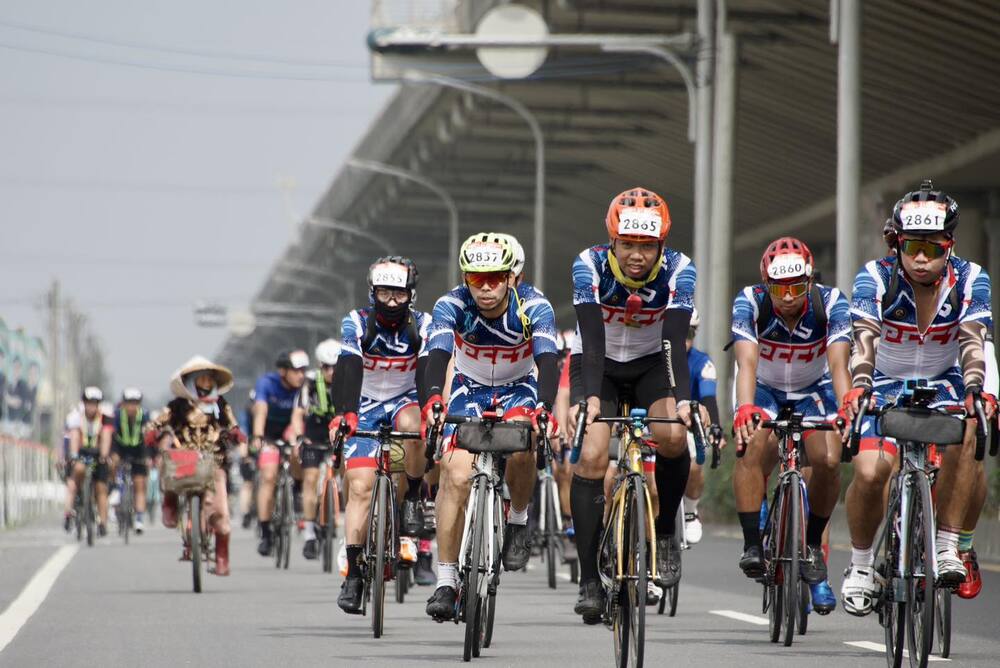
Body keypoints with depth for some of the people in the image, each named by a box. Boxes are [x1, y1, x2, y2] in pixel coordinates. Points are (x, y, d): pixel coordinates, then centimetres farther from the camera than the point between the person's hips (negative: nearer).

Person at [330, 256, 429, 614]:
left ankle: (413, 501, -15)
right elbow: (349, 370, -27)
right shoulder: (356, 323, -14)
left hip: (404, 400, 0)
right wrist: (346, 413, -43)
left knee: (413, 425, -37)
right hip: (366, 407, 0)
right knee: (360, 486, -14)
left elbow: (429, 371, -22)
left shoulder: (422, 325, -11)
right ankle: (353, 574, -13)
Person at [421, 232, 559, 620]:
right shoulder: (452, 306, -24)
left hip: (519, 389, -1)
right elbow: (438, 355, -38)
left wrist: (543, 406, -56)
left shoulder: (533, 306, -25)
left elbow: (547, 359, -36)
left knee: (521, 449, -33)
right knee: (456, 475, -18)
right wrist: (432, 398, -58)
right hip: (469, 390, 1)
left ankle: (518, 520, -4)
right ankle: (446, 580, -12)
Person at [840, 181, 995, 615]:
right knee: (869, 472, -21)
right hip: (886, 386, 0)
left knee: (964, 439, -32)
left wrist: (976, 391, -49)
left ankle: (948, 548, -21)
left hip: (942, 385, 0)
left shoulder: (970, 281, -15)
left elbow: (973, 342, -29)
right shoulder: (875, 278, -18)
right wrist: (859, 385, -52)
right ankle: (861, 564, 3)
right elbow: (864, 338, -33)